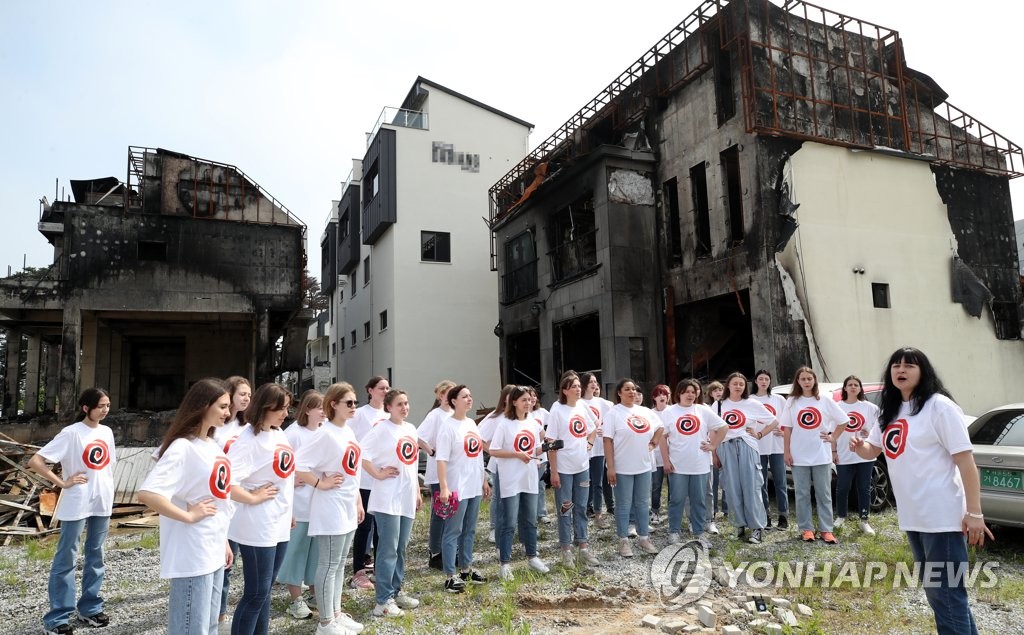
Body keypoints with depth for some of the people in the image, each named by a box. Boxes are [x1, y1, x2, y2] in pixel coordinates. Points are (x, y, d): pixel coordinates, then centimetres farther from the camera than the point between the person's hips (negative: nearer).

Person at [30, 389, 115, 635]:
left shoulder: (107, 432, 6)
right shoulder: (71, 433, -13)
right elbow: (35, 462, -15)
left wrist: (108, 492, 13)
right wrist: (63, 483, -16)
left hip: (102, 503, 6)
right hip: (76, 506, -6)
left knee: (95, 556, 14)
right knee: (66, 559, 3)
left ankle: (89, 608, 27)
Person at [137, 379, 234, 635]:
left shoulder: (214, 446, 9)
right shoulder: (183, 448, -18)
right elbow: (147, 493, -29)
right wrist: (188, 516, -21)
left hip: (214, 554, 9)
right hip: (192, 557, -9)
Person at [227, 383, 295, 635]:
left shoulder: (279, 433, 7)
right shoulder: (248, 439, -18)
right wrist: (253, 498, -18)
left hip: (279, 524, 8)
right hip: (258, 527, -8)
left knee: (264, 590, 18)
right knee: (255, 594, 3)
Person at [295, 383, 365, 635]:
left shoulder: (348, 432, 8)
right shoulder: (326, 434, -18)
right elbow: (298, 467, -23)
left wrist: (358, 502, 16)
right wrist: (321, 484, -17)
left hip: (347, 508, 8)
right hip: (331, 510, -8)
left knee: (340, 564, 17)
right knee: (329, 565, 3)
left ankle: (336, 614, 30)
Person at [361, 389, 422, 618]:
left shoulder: (411, 429, 12)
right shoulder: (382, 429, -11)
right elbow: (360, 453, -19)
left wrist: (417, 492, 19)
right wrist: (378, 474, -16)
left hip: (407, 498, 7)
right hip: (388, 498, -7)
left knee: (401, 547, 15)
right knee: (388, 548, -3)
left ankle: (396, 591, 28)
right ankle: (383, 601, 6)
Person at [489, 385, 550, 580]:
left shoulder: (534, 423, 6)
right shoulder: (505, 425, -11)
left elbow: (536, 450, 11)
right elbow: (493, 451, -13)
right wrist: (517, 454, -19)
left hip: (530, 479, 6)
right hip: (511, 481, -5)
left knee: (530, 520, 16)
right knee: (509, 523, 0)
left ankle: (532, 557, 31)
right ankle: (505, 563, 11)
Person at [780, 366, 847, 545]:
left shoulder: (825, 400, 1)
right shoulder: (792, 401, 2)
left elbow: (843, 420, 9)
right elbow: (787, 428, 3)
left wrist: (833, 437, 1)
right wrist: (787, 452, -1)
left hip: (821, 456, 0)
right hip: (799, 456, 0)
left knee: (824, 494, 5)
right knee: (802, 494, 5)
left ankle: (826, 530, 12)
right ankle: (806, 529, 14)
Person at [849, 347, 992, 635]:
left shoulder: (939, 406, -11)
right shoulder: (890, 412, 11)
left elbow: (966, 461, -14)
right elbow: (871, 450, 20)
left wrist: (974, 513, -18)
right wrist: (858, 445, -4)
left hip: (941, 517, -8)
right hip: (912, 517, 8)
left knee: (947, 593, -2)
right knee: (934, 591, 18)